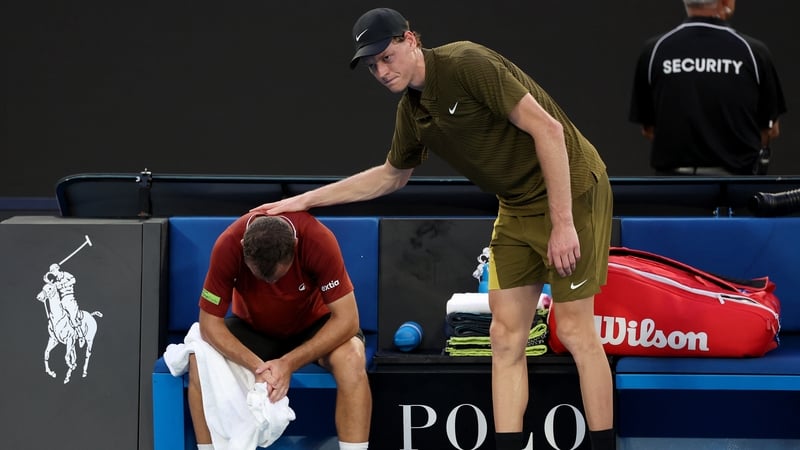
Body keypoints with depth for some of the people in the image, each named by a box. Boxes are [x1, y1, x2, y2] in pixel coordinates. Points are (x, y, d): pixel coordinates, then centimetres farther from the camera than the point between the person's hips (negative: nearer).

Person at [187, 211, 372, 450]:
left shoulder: (318, 240, -32)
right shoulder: (228, 246, -30)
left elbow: (347, 319, -28)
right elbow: (210, 321, -22)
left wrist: (290, 363, -36)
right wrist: (257, 366, -36)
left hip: (312, 325, -1)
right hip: (252, 327, 1)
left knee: (351, 359, -33)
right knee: (200, 361, -27)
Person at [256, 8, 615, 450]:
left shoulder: (467, 64, -20)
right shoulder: (412, 111, 6)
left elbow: (547, 129, -23)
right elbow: (391, 175, 26)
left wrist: (563, 223, -25)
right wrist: (306, 200, 23)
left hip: (570, 189, -8)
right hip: (517, 206, 8)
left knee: (575, 329, -7)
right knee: (505, 334, 3)